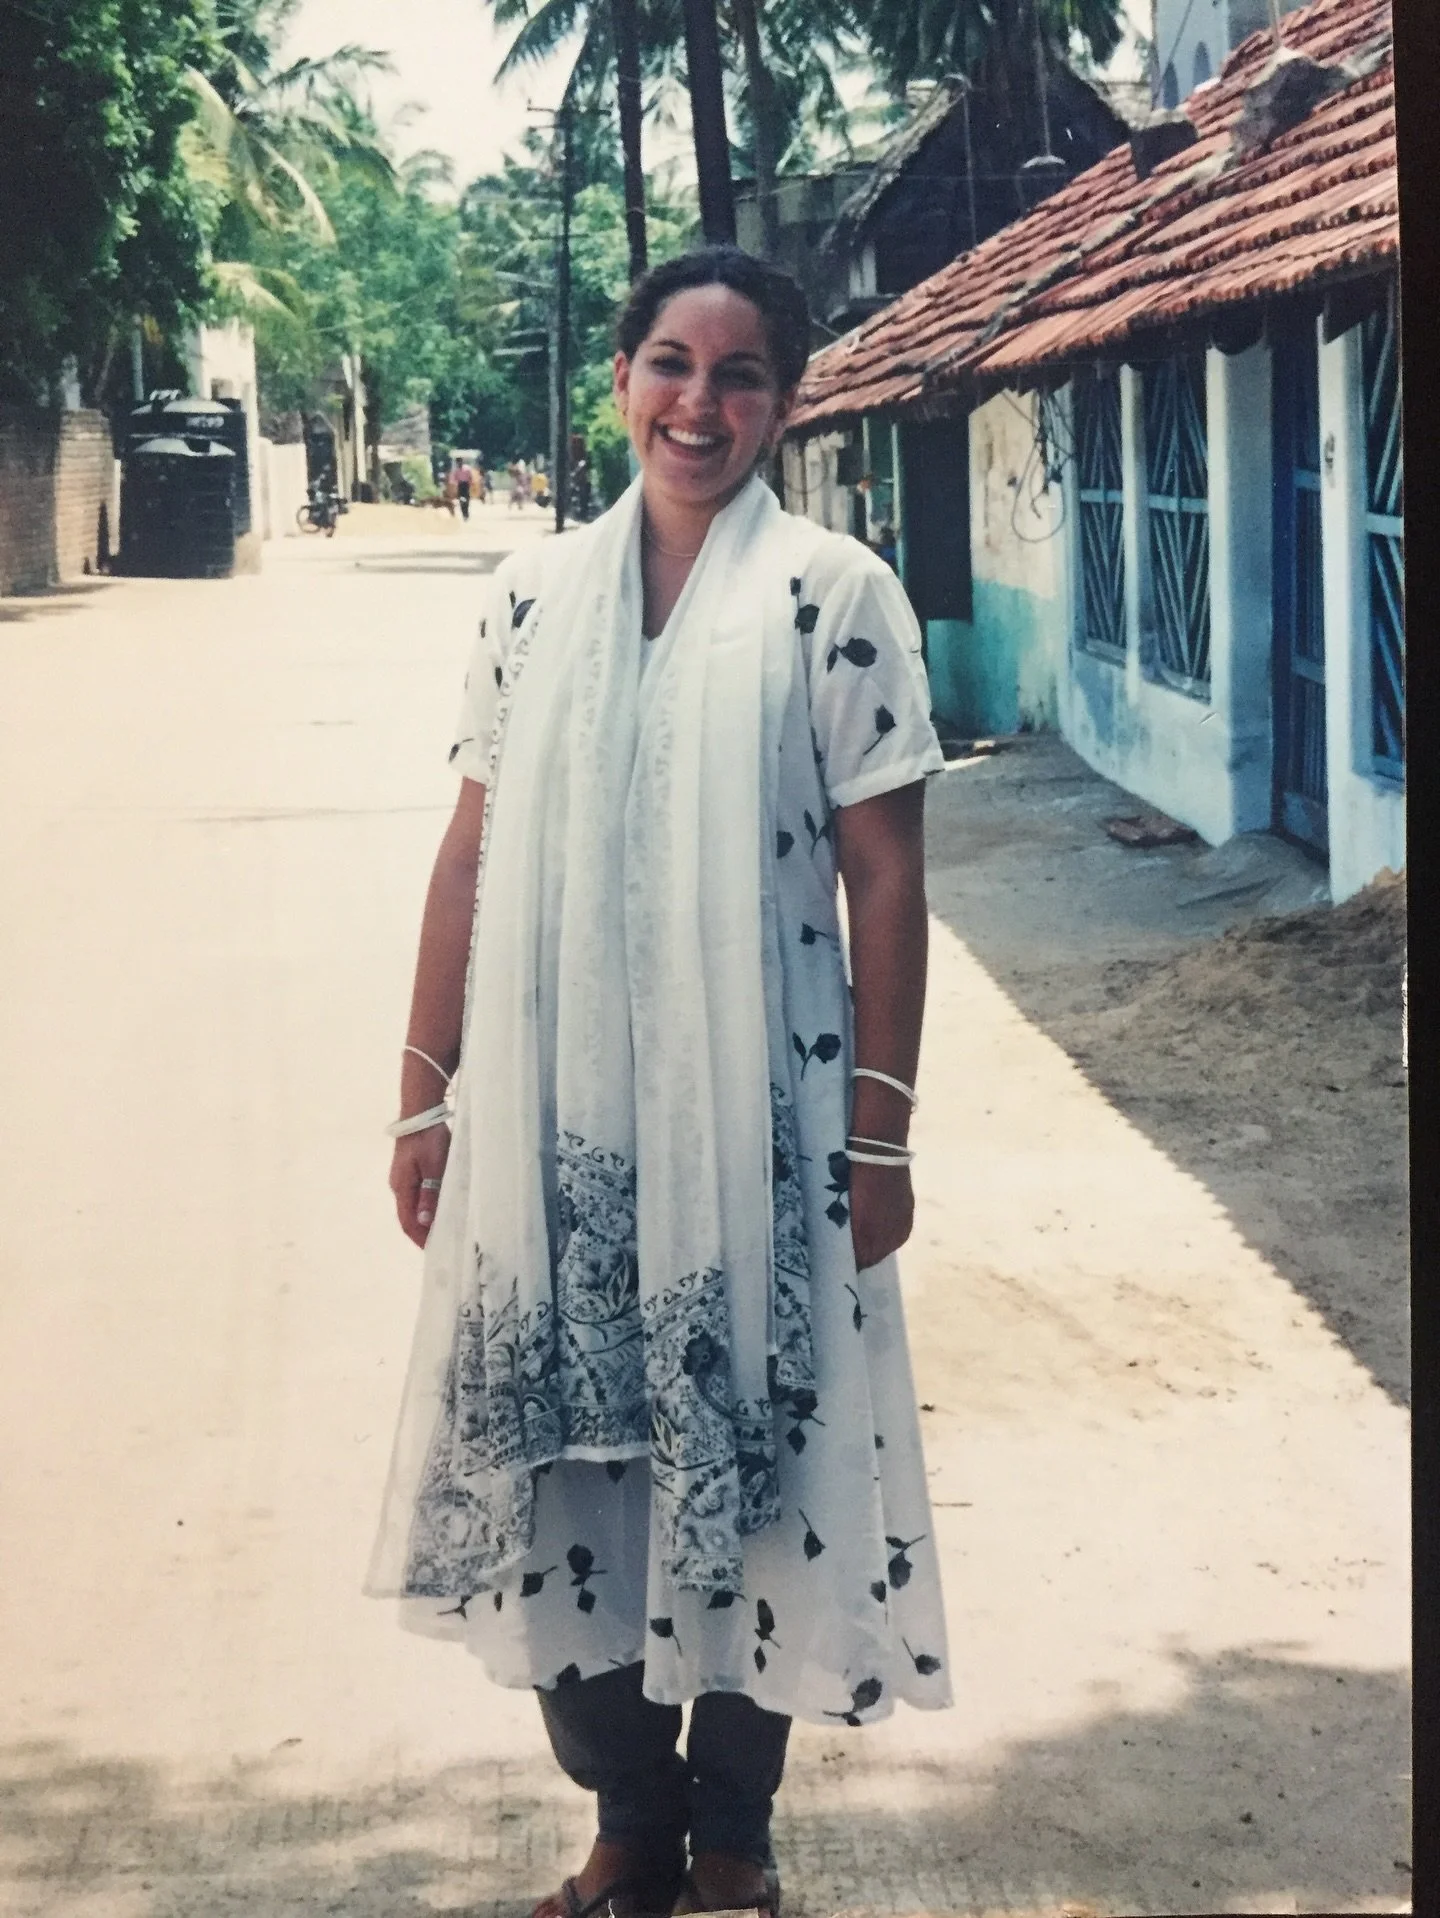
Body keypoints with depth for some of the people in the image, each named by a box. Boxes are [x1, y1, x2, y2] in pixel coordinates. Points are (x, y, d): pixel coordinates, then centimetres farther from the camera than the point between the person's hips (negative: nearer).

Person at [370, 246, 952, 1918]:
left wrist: (877, 1131, -8)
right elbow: (472, 856, 7)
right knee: (565, 1466, 9)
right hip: (550, 1117, 3)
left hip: (755, 1118, -3)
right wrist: (425, 1094, 6)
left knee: (745, 1466, 7)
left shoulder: (835, 596, -4)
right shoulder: (535, 594, 6)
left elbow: (882, 875, -5)